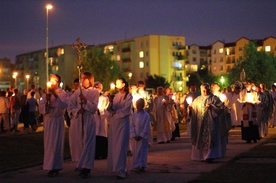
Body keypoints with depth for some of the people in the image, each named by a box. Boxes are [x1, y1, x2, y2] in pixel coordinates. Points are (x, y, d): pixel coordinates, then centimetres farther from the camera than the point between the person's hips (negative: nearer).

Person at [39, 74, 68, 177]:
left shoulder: (62, 93, 0)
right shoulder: (46, 94, 11)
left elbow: (64, 105, -16)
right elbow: (40, 107, 4)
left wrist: (56, 96, -22)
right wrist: (46, 101, -13)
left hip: (58, 120, -4)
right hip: (48, 120, 4)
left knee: (56, 143, -3)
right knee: (48, 143, 4)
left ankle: (56, 167, 2)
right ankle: (50, 165, 12)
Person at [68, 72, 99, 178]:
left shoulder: (95, 92, 0)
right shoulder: (77, 92, 9)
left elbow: (94, 108, -8)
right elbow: (71, 105, 8)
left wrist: (85, 100, -17)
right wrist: (77, 111, -10)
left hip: (89, 119, -3)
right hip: (79, 119, 3)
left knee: (88, 142, -6)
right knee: (81, 142, 6)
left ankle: (86, 168, -5)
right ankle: (83, 166, 15)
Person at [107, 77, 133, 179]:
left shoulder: (128, 96, -3)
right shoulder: (116, 95, 11)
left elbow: (126, 111, -8)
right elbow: (111, 110, 7)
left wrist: (115, 112, -1)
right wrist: (111, 102, -10)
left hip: (123, 122, -5)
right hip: (114, 122, 5)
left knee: (120, 146, -8)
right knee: (113, 145, 7)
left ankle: (121, 171, -7)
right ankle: (115, 167, 19)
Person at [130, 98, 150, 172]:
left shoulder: (146, 115, -7)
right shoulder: (134, 114, 3)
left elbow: (146, 128, -7)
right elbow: (132, 126, 2)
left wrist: (141, 136, -12)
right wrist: (134, 135, -7)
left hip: (143, 137, -3)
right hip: (135, 136, 4)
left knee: (142, 150, -5)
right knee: (135, 150, 6)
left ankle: (142, 165, -4)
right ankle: (136, 165, 15)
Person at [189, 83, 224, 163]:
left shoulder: (214, 98, 0)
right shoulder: (198, 99, 12)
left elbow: (221, 108, -7)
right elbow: (193, 108, 13)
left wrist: (212, 107, -19)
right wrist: (190, 107, -9)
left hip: (211, 123, -4)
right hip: (200, 124, 4)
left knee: (210, 138, -6)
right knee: (200, 139, 5)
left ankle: (210, 156, -4)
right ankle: (201, 155, 14)